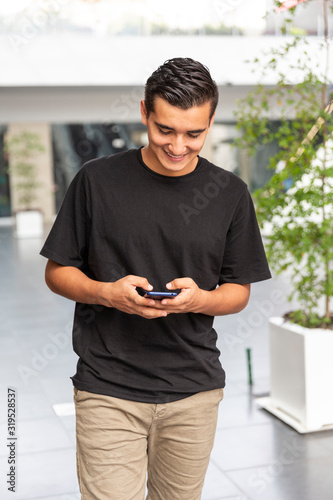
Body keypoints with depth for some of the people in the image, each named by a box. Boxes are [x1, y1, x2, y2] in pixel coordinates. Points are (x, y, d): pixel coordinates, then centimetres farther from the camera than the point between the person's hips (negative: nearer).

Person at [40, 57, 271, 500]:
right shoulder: (97, 180, -3)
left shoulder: (230, 193, 2)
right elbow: (57, 271, 4)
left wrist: (200, 298, -14)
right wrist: (108, 293, -16)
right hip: (108, 387, -2)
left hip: (195, 390, 2)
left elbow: (239, 291, 8)